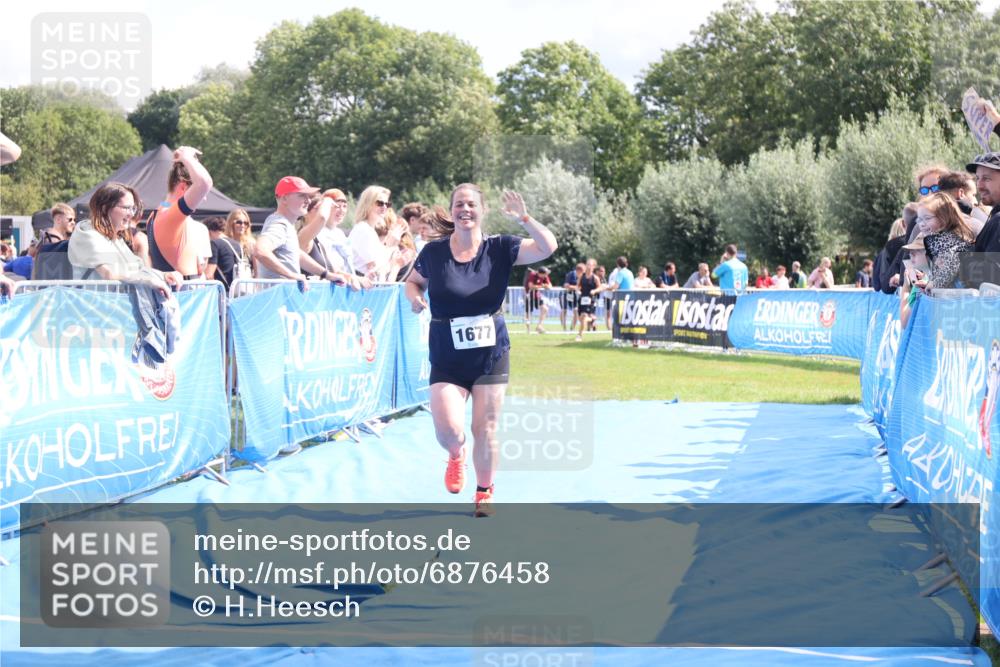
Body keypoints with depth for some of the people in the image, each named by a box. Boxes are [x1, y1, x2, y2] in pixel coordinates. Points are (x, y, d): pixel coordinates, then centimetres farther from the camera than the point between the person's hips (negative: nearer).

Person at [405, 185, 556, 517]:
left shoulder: (499, 248, -6)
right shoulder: (434, 252, -5)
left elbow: (547, 247, -15)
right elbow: (413, 281, 12)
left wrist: (523, 218, -28)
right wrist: (415, 298, -10)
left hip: (491, 356, 1)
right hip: (446, 360, -1)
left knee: (485, 430, 5)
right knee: (449, 431, -13)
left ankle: (485, 494, 27)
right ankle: (456, 456, 26)